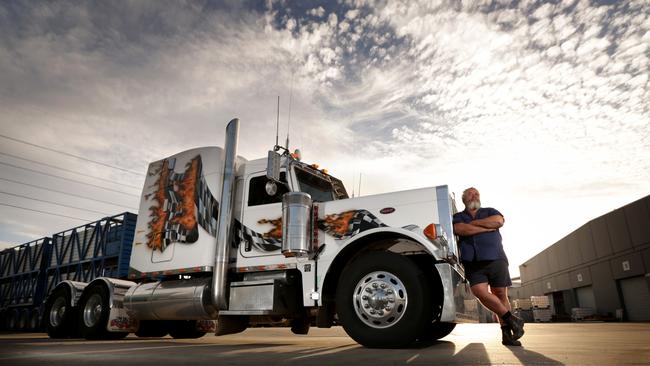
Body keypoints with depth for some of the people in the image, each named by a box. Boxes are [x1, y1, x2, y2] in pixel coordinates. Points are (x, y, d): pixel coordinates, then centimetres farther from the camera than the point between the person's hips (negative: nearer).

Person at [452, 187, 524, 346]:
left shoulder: (489, 211, 20)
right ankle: (511, 319, -4)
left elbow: (499, 221, -3)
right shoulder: (458, 217, 17)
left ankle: (506, 333, 11)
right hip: (473, 263, -1)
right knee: (479, 291, -20)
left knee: (500, 294, 0)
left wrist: (473, 223, 0)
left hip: (496, 258, 1)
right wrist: (487, 227, -3)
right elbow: (460, 229, -6)